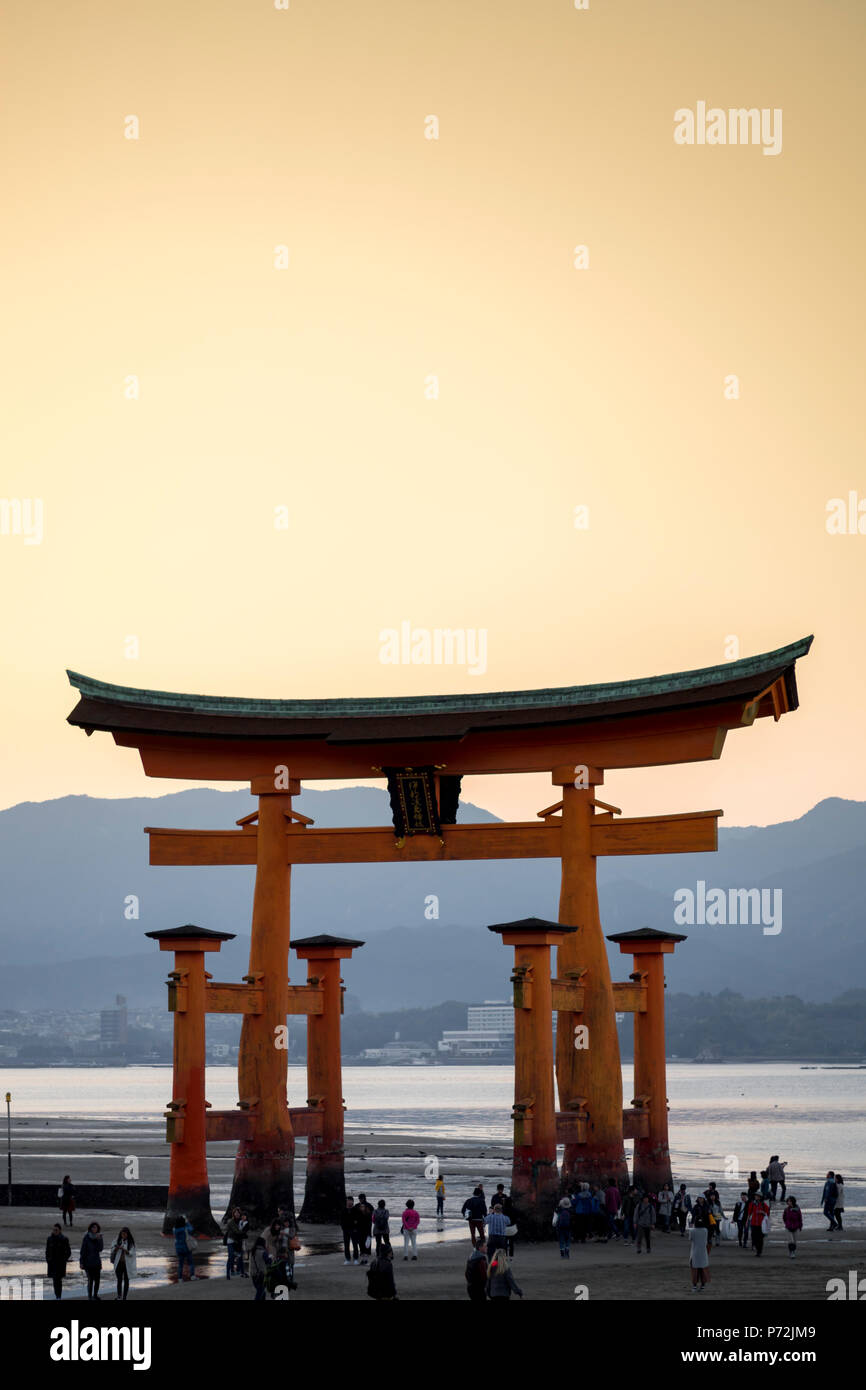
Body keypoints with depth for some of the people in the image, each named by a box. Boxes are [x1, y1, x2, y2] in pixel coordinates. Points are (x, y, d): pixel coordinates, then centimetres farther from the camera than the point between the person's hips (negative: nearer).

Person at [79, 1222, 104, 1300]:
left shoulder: (99, 1237, 3)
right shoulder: (87, 1237, -8)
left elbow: (100, 1249, -6)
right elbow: (83, 1250, -6)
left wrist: (99, 1240, -19)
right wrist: (81, 1262, -8)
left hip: (97, 1261, 4)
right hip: (88, 1262, -4)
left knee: (97, 1279, 5)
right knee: (90, 1280, -6)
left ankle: (95, 1295, 21)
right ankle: (90, 1296, 3)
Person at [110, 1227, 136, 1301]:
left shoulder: (131, 1242, -3)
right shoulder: (117, 1241, 4)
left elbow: (131, 1253, -10)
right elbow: (113, 1251, 5)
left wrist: (124, 1249, -26)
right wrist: (116, 1248, -18)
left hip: (127, 1264, -1)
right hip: (118, 1263, 1)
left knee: (126, 1281, 2)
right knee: (119, 1280, 0)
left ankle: (124, 1297, 8)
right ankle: (119, 1296, 7)